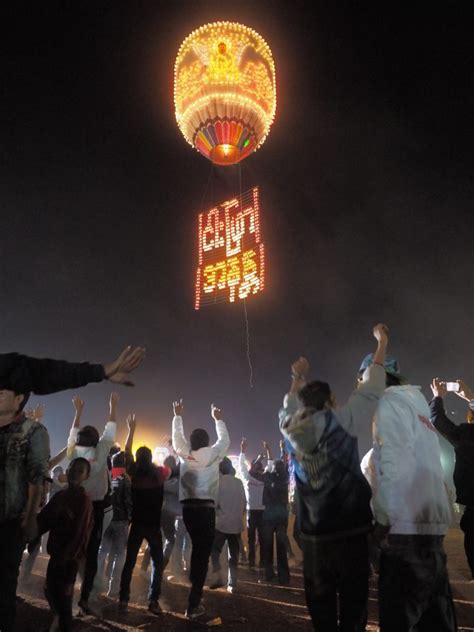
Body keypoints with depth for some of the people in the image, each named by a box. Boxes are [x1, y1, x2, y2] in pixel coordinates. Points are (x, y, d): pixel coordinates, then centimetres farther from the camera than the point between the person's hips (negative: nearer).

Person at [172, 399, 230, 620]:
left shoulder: (184, 454, 4)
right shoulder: (212, 455, -2)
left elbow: (177, 436, 21)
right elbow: (224, 440, 14)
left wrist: (178, 416, 33)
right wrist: (218, 419, 26)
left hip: (188, 508, 4)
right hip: (206, 509, -4)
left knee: (197, 548, 24)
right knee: (203, 552, 1)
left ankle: (194, 589, 36)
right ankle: (193, 605, 1)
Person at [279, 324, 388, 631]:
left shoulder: (291, 428, 2)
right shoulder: (340, 421, -8)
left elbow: (289, 406, 25)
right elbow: (371, 389, -1)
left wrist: (298, 378, 33)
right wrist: (382, 341, 8)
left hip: (313, 534, 4)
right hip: (349, 529, -4)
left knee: (320, 602, 13)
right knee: (352, 600, 5)